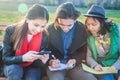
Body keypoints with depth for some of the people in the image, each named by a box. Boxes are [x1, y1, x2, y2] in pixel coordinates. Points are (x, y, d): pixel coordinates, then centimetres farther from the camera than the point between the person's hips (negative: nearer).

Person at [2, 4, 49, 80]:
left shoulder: (44, 36, -14)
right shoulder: (11, 31, -19)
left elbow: (37, 63, -6)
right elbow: (5, 58, -17)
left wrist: (43, 61, -31)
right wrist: (23, 58, -37)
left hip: (32, 67, 1)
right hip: (13, 65, 0)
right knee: (15, 70, -33)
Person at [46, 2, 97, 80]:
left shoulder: (81, 29, -4)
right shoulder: (50, 29, -7)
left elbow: (84, 51, 8)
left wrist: (75, 60, -11)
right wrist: (51, 61, -19)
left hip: (74, 65, 2)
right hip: (55, 66, -2)